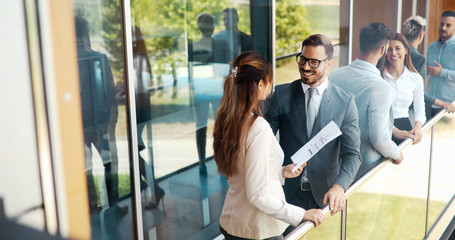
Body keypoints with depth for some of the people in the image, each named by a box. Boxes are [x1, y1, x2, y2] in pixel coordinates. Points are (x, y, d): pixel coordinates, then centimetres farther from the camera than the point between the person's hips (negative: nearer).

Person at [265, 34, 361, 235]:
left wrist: (339, 186, -24)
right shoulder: (282, 94, -2)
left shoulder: (345, 101, -3)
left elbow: (352, 153, -6)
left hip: (325, 194, 0)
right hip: (287, 192, 0)